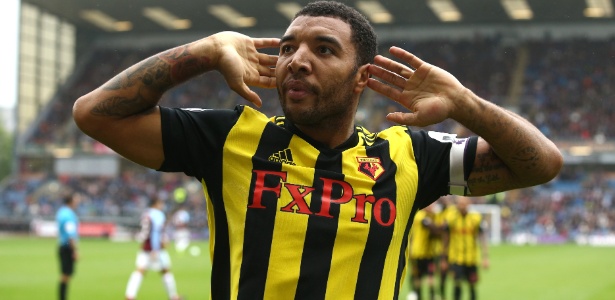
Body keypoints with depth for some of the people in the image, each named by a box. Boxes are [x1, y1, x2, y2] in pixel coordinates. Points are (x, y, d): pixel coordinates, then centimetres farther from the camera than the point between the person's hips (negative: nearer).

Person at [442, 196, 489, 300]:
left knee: (472, 285, 7)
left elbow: (482, 238, -4)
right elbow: (446, 238, 6)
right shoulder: (451, 219, -2)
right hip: (456, 258, -1)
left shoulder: (476, 219, -3)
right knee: (457, 283, -12)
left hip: (472, 258, 1)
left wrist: (485, 257, -13)